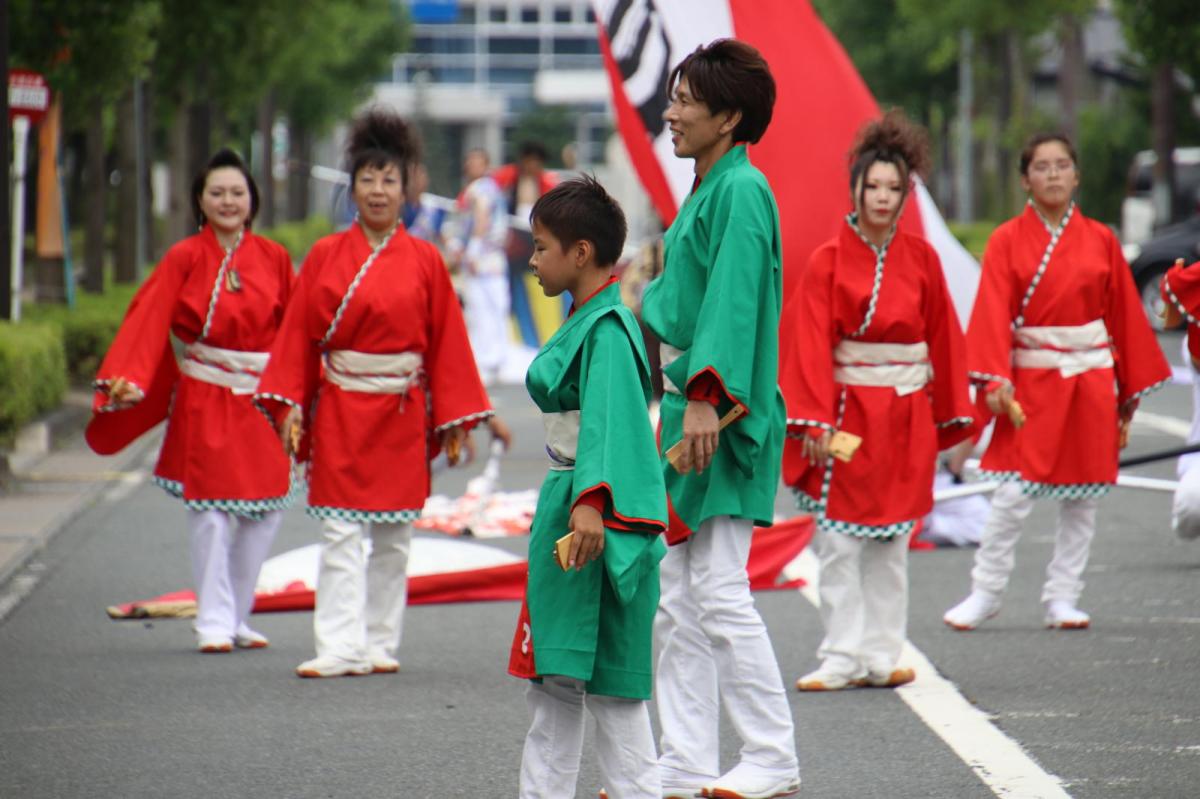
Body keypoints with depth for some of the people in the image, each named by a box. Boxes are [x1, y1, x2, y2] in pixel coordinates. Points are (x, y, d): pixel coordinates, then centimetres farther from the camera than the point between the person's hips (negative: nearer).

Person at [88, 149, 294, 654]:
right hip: (206, 399, -3)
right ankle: (214, 622, 1)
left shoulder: (273, 259, 5)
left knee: (265, 513, 2)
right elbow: (150, 321, -10)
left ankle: (236, 616, 16)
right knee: (211, 512, -6)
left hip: (262, 399, 3)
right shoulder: (185, 258, -3)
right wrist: (127, 379, -23)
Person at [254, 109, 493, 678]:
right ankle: (341, 648, -10)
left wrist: (452, 419, 1)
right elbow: (297, 334, 2)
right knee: (341, 535, -7)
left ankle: (381, 644, 15)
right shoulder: (326, 257, 2)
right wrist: (288, 406, -6)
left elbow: (446, 342, 4)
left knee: (393, 539, 7)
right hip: (340, 411, -1)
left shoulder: (424, 261, 3)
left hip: (402, 413, 1)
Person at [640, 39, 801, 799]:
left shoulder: (742, 190, -12)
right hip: (688, 406, 10)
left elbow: (733, 301, -20)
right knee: (677, 597, 9)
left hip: (724, 415, -10)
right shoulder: (707, 189, 17)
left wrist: (707, 394, -26)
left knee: (718, 589, -8)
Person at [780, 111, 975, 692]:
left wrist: (949, 415, 7)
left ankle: (881, 658, 11)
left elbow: (943, 338, 8)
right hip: (847, 413, -3)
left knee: (891, 544, 6)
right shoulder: (828, 261, -4)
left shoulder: (921, 260, 4)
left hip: (906, 418, 3)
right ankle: (841, 660, 0)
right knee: (839, 545, -4)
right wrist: (814, 421, -16)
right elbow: (811, 345, -8)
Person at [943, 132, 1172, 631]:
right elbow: (993, 314, -8)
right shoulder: (1007, 241, -1)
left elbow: (1124, 315, 8)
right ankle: (985, 593, 6)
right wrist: (994, 380, -19)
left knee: (1082, 496, 4)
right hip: (1031, 381, -2)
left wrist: (1130, 391, 8)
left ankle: (1062, 598, 13)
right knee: (1014, 495, -7)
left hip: (1090, 380, 2)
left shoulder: (1100, 241, 4)